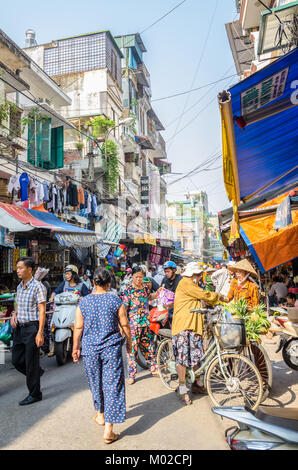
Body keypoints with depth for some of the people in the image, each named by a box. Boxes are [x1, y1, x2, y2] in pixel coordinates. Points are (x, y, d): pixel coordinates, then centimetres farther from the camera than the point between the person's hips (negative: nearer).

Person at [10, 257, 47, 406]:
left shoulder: (38, 286, -14)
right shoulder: (19, 286, 10)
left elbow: (42, 311, -16)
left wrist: (40, 333, -20)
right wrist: (14, 315, 1)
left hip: (32, 328, -8)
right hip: (19, 327, 8)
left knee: (31, 362, 1)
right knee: (16, 359, 13)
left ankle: (34, 394, 17)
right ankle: (37, 373, 38)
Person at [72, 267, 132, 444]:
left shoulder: (83, 302, -3)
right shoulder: (116, 301, -8)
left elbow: (78, 328, 1)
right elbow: (125, 325, -2)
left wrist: (76, 348, 13)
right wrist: (129, 342, 14)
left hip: (90, 350, 3)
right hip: (112, 349, -2)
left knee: (95, 383, 21)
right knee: (112, 385, 3)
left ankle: (100, 415, 41)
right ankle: (109, 430, 5)